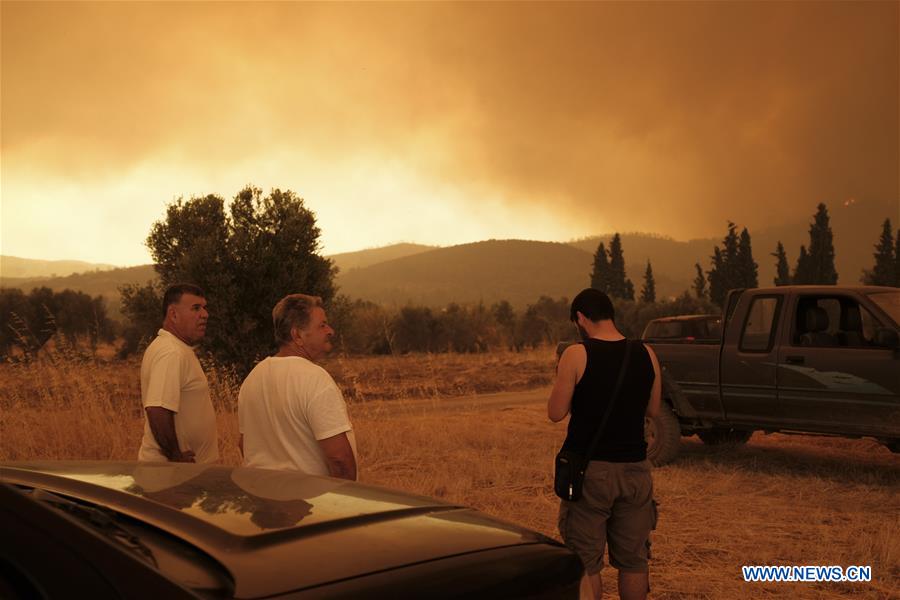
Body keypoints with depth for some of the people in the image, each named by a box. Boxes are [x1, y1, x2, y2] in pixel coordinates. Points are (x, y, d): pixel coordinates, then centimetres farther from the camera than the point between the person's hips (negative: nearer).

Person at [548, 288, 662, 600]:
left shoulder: (577, 355, -12)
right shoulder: (646, 355, 1)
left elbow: (556, 413, -7)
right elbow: (653, 409, 11)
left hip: (590, 469, -4)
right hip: (635, 468, 4)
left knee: (586, 562, 6)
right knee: (633, 560, 15)